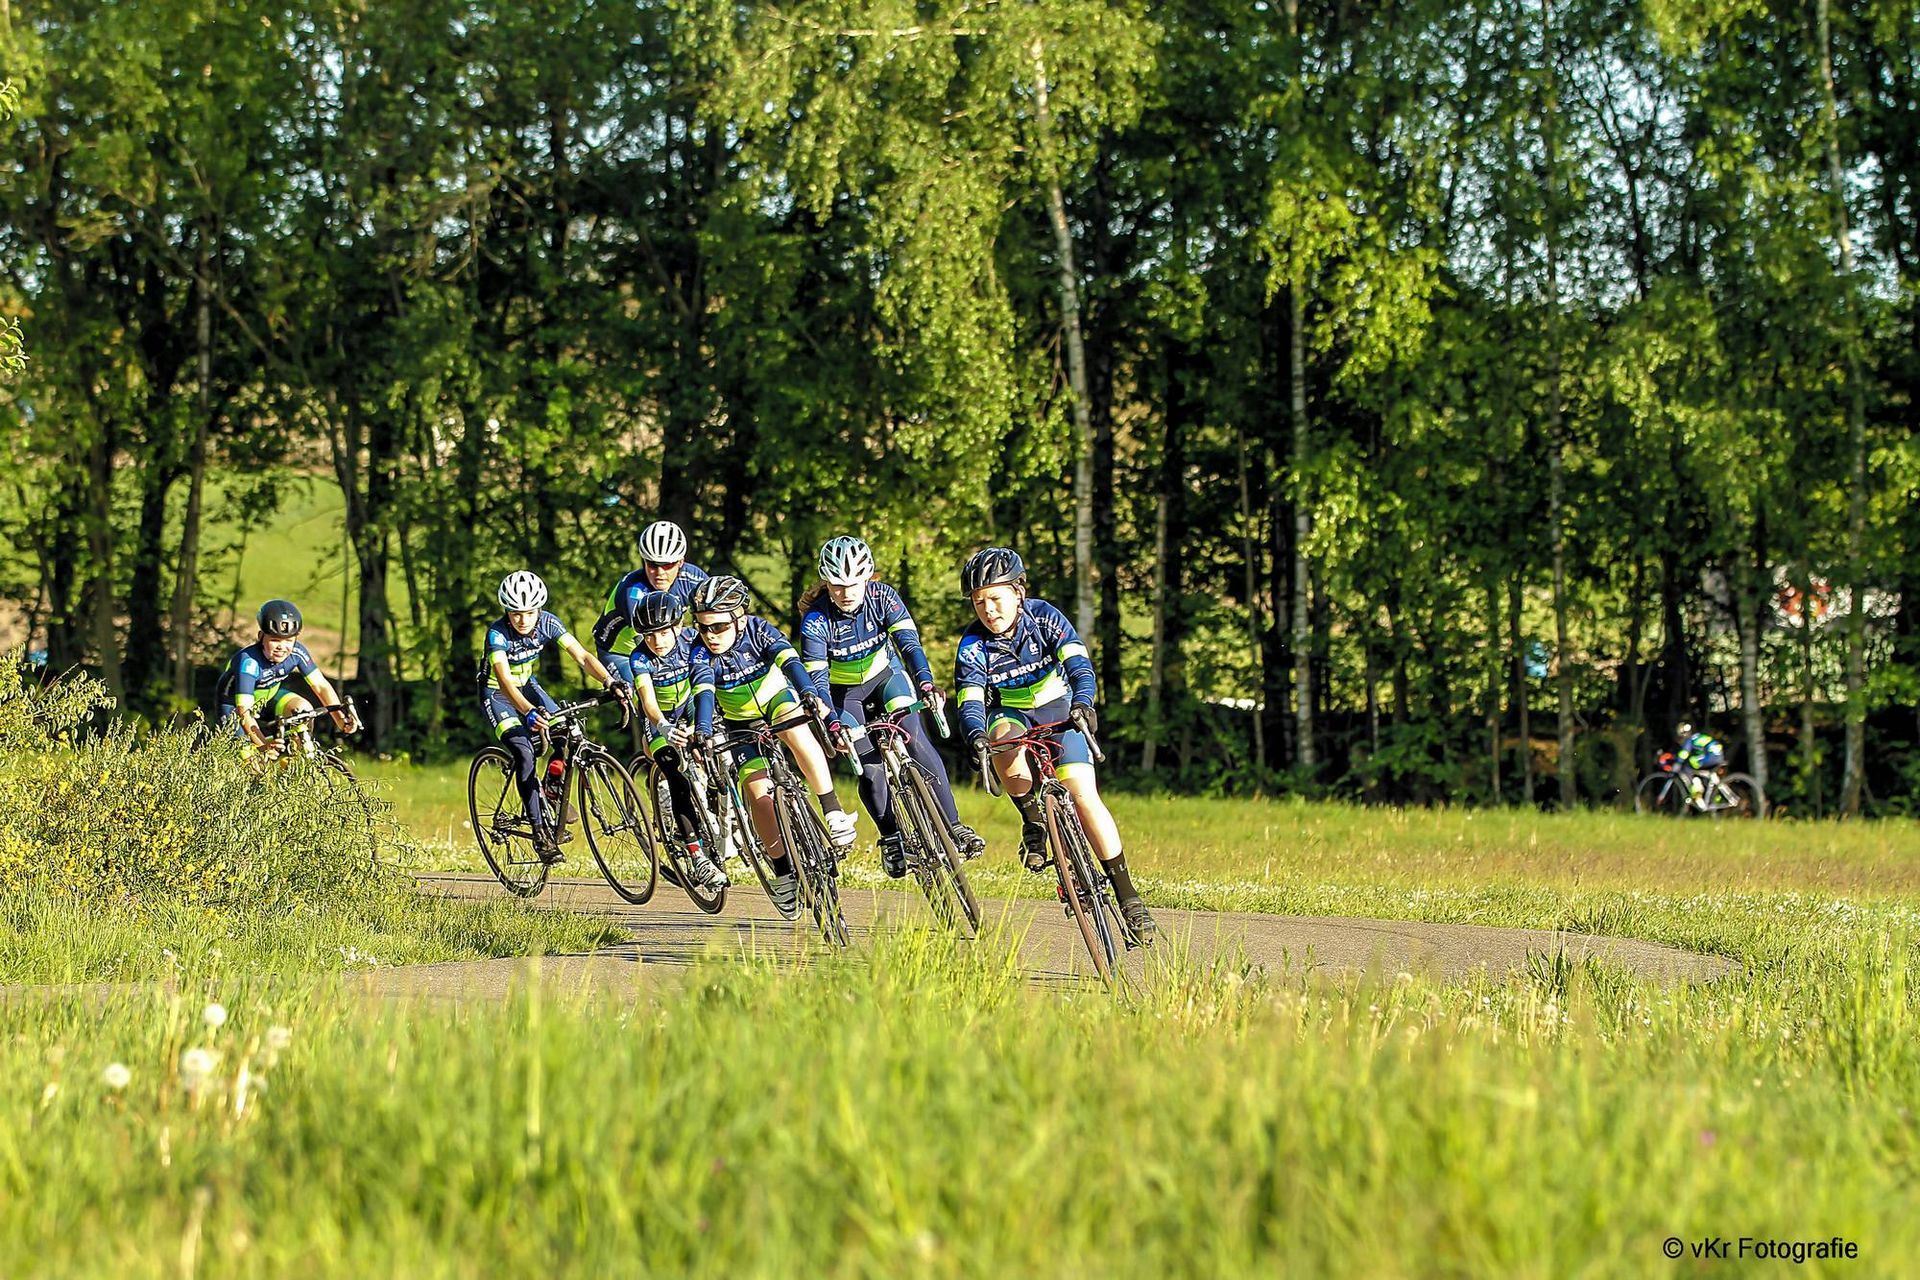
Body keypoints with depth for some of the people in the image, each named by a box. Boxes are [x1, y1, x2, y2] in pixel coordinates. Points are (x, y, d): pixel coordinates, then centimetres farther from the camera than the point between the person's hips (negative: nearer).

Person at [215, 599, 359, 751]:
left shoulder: (296, 652, -24)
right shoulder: (248, 662, -39)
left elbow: (320, 686, -18)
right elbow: (244, 711, -43)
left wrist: (341, 719, -32)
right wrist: (263, 745, -56)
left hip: (269, 696, 5)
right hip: (235, 704, -5)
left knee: (304, 709, -21)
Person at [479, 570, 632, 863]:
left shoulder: (547, 623, -19)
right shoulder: (498, 633, -31)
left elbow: (582, 656, -26)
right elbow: (504, 679, -44)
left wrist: (611, 681, -44)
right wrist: (529, 712, -61)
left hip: (527, 685, 5)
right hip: (497, 694, -5)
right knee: (524, 753, -23)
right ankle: (540, 832, -19)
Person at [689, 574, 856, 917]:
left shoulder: (759, 631, -27)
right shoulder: (700, 654, -26)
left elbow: (790, 661, -42)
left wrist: (809, 694, -59)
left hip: (778, 699, -1)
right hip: (740, 722, 1)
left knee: (797, 733, -34)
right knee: (758, 789, -14)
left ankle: (833, 813, -26)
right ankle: (782, 869, -1)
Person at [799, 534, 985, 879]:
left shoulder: (882, 597, -23)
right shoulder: (816, 619, -27)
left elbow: (909, 642, -32)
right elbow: (816, 679, -29)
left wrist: (925, 682, -50)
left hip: (884, 675, 1)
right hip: (844, 692, -1)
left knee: (916, 740, -18)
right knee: (871, 767, -10)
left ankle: (953, 826, -16)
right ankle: (891, 838, 11)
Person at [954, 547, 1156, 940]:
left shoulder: (1044, 617, -19)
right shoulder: (973, 646, -17)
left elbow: (1079, 665, -29)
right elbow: (970, 701, -26)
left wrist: (1082, 702, -50)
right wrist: (976, 734, -48)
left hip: (1058, 709, -1)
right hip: (1011, 714, 1)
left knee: (1083, 793, -17)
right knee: (1004, 741, -37)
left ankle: (1126, 893, -11)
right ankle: (1033, 822, -15)